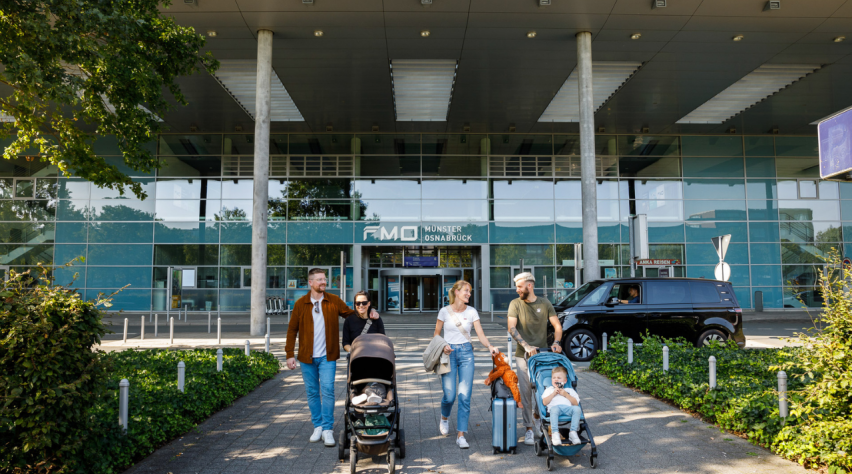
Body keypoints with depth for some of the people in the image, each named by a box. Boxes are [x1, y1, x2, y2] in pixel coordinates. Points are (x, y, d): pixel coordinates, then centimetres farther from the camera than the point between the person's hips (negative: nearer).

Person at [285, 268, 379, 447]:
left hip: (327, 357, -1)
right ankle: (318, 427, 23)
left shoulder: (334, 301, 1)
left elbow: (351, 313, 12)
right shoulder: (300, 304, 0)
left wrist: (369, 313, -7)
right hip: (307, 357, 1)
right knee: (312, 393, 9)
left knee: (327, 391, -8)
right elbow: (292, 330, 3)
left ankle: (327, 430, 1)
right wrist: (290, 354, -1)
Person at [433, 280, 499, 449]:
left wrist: (490, 346, -23)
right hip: (449, 353, -1)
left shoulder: (472, 312, 2)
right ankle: (444, 418, 32)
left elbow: (481, 334, -4)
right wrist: (442, 346, -12)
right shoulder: (445, 311, -1)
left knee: (465, 396, -5)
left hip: (466, 353, 1)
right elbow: (436, 334, 7)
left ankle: (461, 435, 2)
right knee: (449, 395, -3)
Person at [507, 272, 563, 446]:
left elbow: (557, 325, 5)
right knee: (526, 392, -1)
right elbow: (512, 328, -10)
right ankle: (529, 429, 6)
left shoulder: (545, 303, 5)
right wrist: (526, 346, -21)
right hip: (523, 355, -1)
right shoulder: (515, 304, 0)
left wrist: (556, 342, -13)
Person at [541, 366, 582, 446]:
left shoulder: (569, 390, 34)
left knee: (577, 409, -32)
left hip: (568, 408, 2)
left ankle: (573, 432, -32)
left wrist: (566, 395, 7)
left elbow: (576, 403, 17)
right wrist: (553, 393, 7)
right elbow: (545, 402, 15)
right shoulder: (549, 390, 33)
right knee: (554, 409, -40)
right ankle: (555, 433, -46)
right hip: (555, 407, -2)